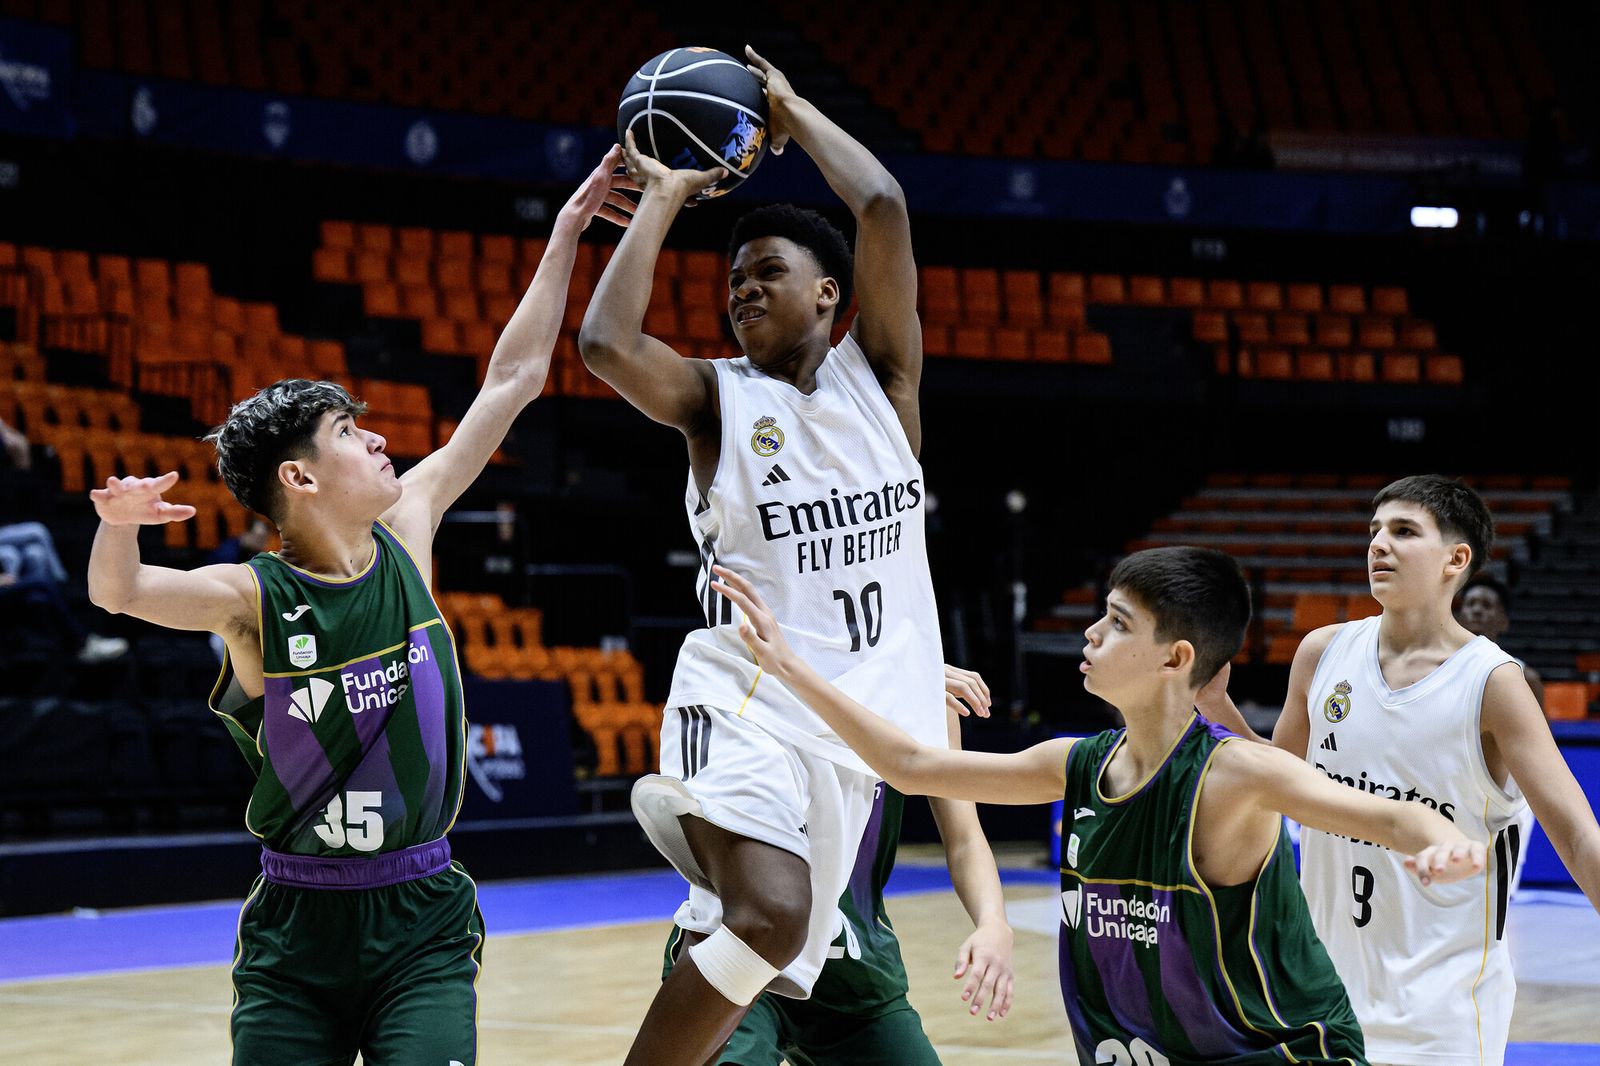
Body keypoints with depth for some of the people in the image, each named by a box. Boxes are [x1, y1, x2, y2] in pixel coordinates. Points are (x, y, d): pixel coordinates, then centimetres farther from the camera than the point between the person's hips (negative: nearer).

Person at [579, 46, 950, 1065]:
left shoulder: (878, 375, 10)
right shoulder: (715, 397, 5)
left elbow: (884, 207, -3)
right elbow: (606, 343, -16)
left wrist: (793, 111, 9)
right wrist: (664, 199, -3)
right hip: (745, 706, -4)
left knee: (765, 974, 4)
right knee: (769, 914, -29)